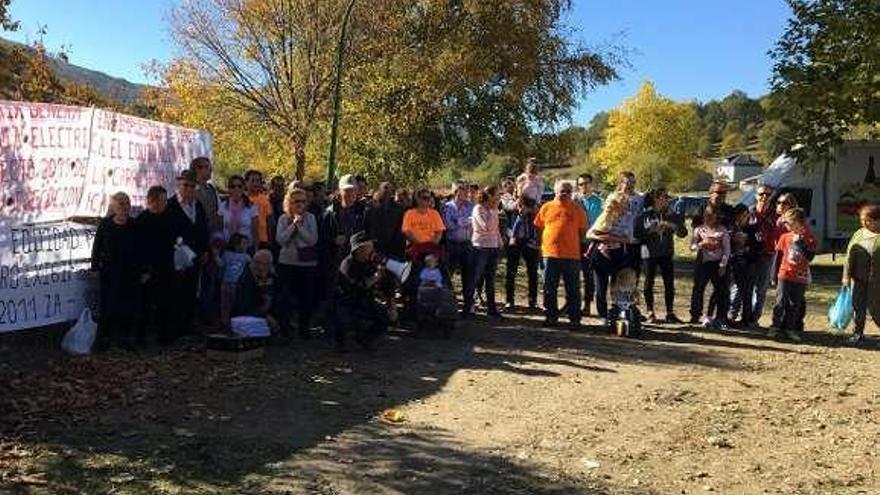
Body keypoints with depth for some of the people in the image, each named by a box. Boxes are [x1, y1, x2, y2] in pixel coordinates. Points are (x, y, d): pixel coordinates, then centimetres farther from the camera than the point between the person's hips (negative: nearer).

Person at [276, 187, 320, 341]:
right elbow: (280, 240, -9)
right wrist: (293, 224, -13)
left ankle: (304, 328, 18)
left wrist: (299, 225, -16)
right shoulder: (283, 219, 3)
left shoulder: (310, 218, 0)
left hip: (308, 263, 0)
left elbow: (313, 240, -9)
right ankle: (285, 328, 15)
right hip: (287, 262, 0)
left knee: (307, 297, 3)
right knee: (287, 296, 1)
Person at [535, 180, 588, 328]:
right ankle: (551, 316, 19)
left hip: (572, 255, -1)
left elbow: (583, 231, 8)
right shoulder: (546, 207, 6)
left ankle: (574, 318, 12)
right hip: (550, 254, 1)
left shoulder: (577, 209, 4)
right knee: (549, 288, 7)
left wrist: (581, 248, 3)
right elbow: (539, 227, 11)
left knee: (573, 289, 4)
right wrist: (543, 244, 5)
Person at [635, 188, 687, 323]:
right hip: (650, 254, -2)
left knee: (669, 283, 1)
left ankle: (670, 313, 10)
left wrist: (673, 225, -19)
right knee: (649, 282, 3)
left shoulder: (672, 216, 5)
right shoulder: (645, 215, -1)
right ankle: (650, 313, 12)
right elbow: (638, 234, 0)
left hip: (667, 254, 2)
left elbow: (683, 233, -1)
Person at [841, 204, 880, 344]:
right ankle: (857, 332, 21)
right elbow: (850, 256, 7)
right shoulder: (859, 234, 6)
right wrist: (846, 276, 3)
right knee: (858, 306, 9)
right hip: (858, 278, 4)